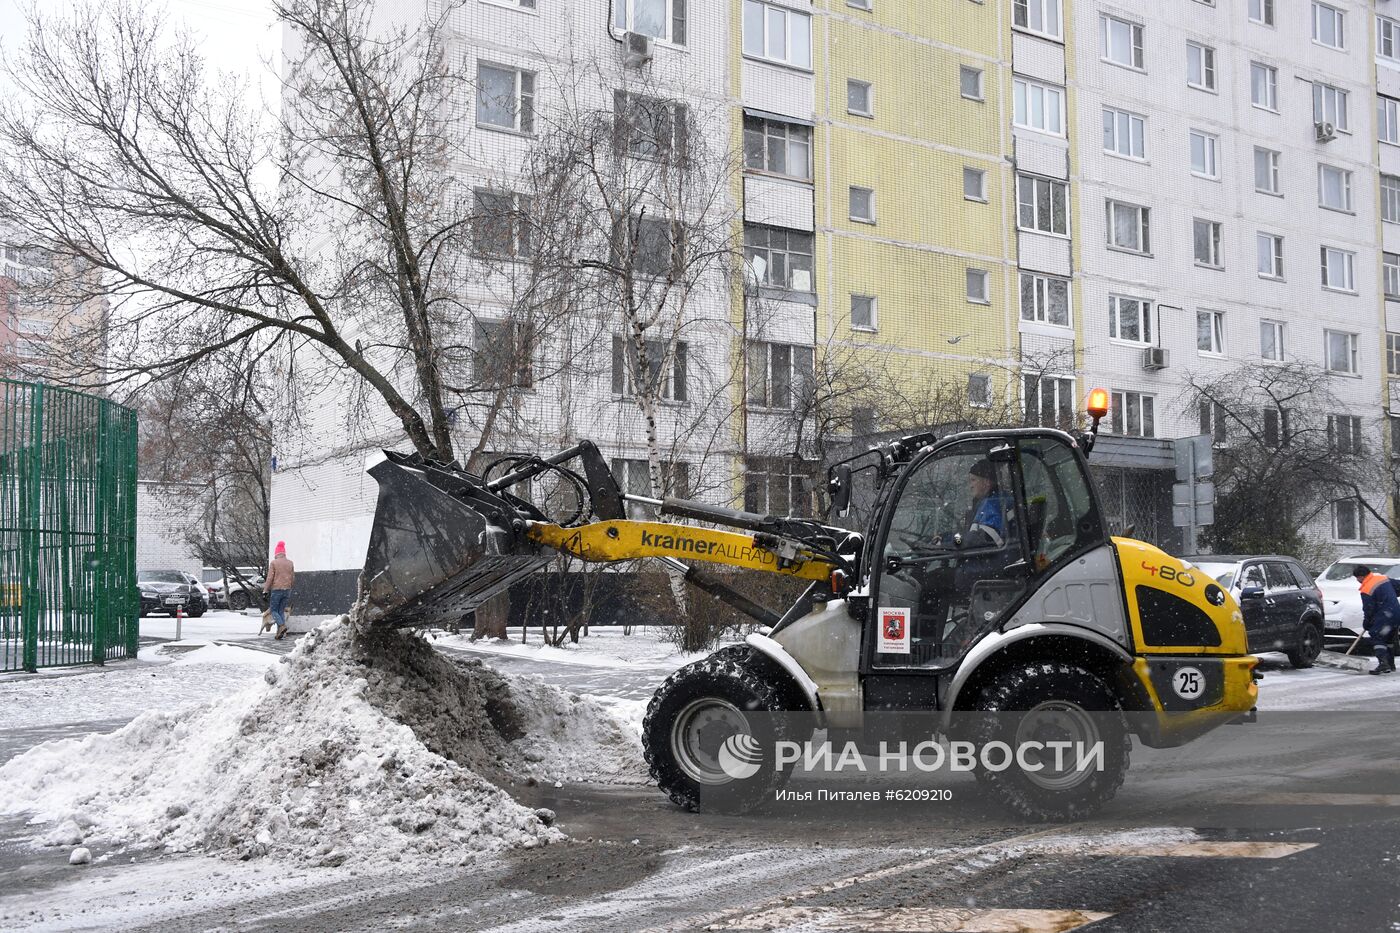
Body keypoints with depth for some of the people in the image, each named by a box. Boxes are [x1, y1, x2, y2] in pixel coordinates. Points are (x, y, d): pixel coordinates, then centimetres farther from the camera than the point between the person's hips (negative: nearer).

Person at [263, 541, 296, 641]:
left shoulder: (273, 563, -7)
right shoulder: (290, 563, 6)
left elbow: (270, 578, -10)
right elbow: (293, 577, 10)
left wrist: (265, 590, -5)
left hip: (276, 590, -5)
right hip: (286, 590, 5)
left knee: (273, 610, 6)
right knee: (281, 611, 10)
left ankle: (282, 626, -17)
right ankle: (279, 633, 6)